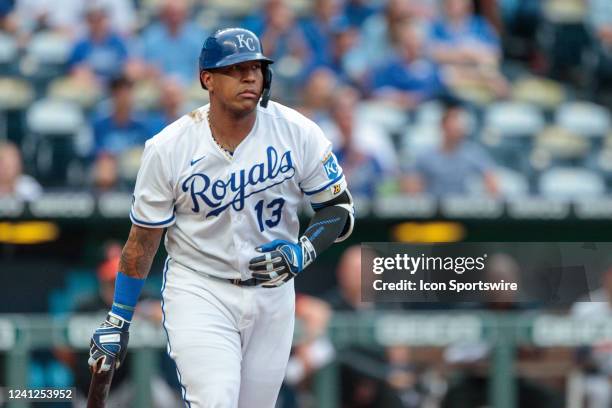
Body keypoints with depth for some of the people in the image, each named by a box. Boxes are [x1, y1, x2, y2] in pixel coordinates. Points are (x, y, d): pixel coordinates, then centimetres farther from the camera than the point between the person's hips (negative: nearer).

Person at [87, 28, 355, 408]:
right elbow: (143, 240, -1)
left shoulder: (298, 133, -8)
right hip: (198, 290, -3)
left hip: (272, 292, 3)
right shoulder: (167, 149, -11)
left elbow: (340, 208, 1)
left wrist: (304, 252, -19)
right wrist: (117, 321, 2)